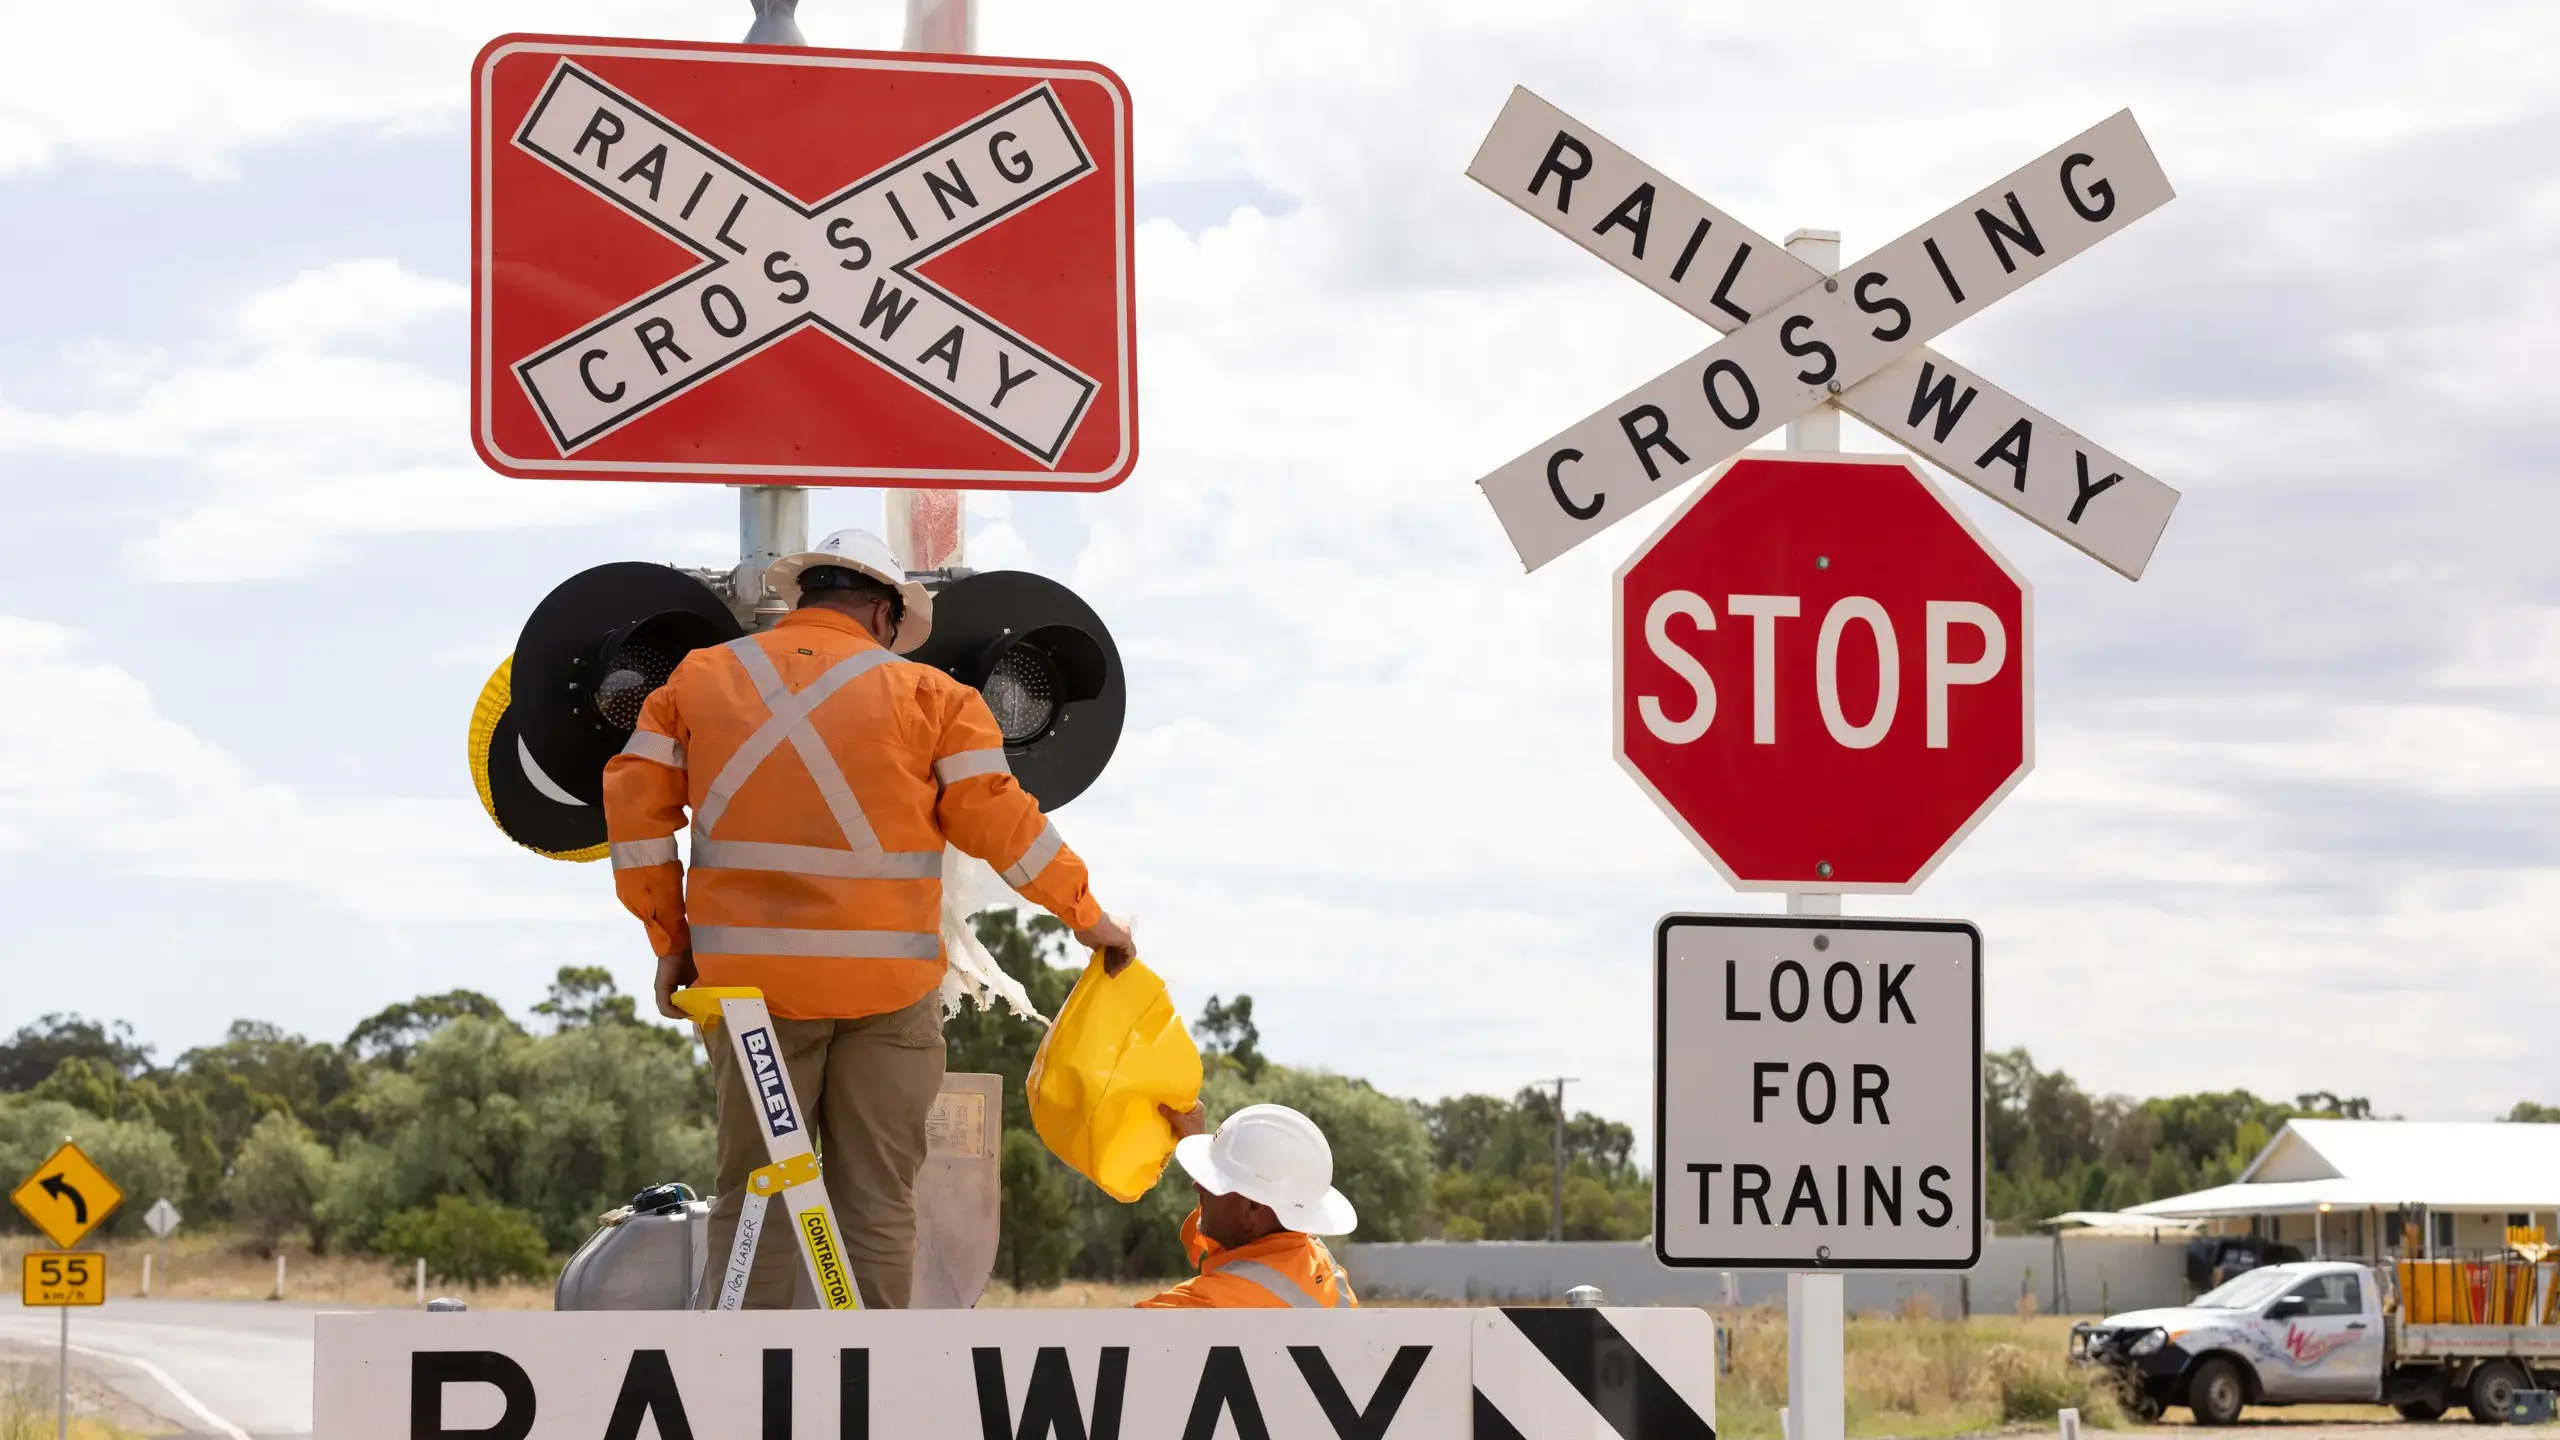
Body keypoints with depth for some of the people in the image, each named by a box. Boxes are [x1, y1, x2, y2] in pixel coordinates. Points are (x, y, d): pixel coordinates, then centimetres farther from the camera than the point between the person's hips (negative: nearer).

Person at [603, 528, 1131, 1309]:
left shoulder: (702, 677, 7)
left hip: (748, 978, 2)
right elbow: (997, 820, -1)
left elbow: (636, 804, 5)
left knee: (749, 1194, 8)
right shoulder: (926, 695, 0)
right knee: (874, 1200, 4)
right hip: (884, 982, -2)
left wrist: (670, 940, 11)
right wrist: (1086, 916, 11)